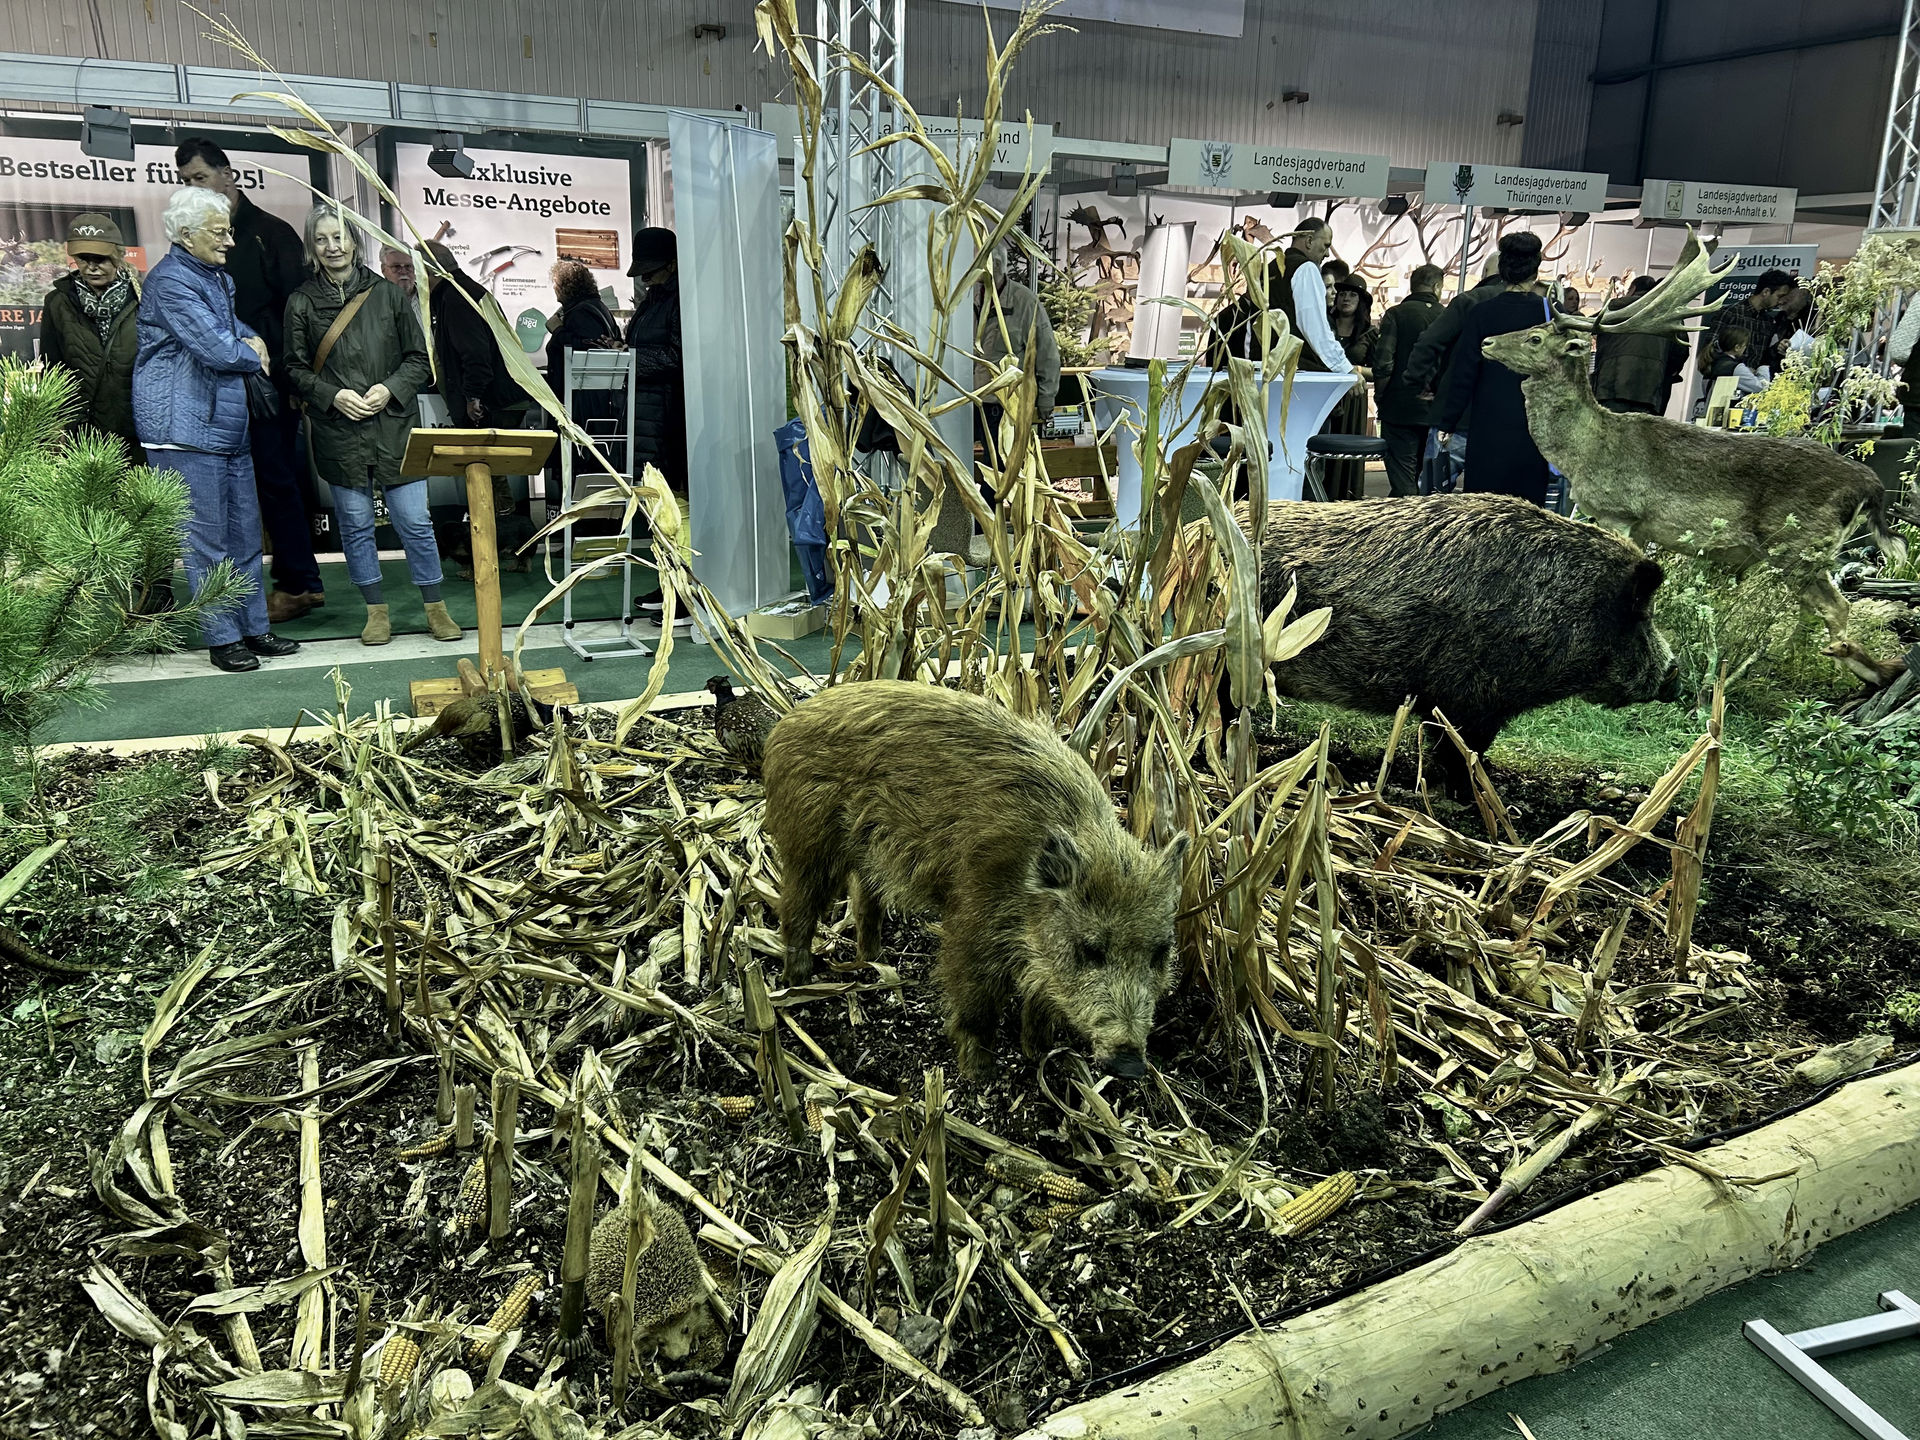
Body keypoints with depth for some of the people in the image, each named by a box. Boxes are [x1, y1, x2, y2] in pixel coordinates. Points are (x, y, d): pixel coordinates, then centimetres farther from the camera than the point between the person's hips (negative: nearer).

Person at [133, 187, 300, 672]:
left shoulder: (216, 277, 18)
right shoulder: (171, 281, -12)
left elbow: (234, 329, 28)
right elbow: (217, 350, -19)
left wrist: (251, 341, 4)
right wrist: (252, 355, 2)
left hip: (229, 428, 9)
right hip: (186, 431, -9)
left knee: (245, 533, 12)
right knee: (207, 541, -3)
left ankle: (253, 627, 20)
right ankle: (222, 638, 4)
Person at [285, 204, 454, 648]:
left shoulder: (389, 294, 4)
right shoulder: (302, 303, 4)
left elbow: (418, 359, 7)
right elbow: (295, 370, 6)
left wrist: (390, 389, -10)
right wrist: (334, 396, -11)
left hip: (393, 427, 0)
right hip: (337, 432, 1)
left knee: (414, 521, -1)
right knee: (355, 524, 6)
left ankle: (435, 608, 12)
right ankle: (377, 611, 18)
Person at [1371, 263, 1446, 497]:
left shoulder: (1396, 314, -6)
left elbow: (1383, 363, -15)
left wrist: (1380, 398, 0)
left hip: (1400, 408, -4)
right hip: (1435, 411, 4)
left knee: (1402, 482, -4)